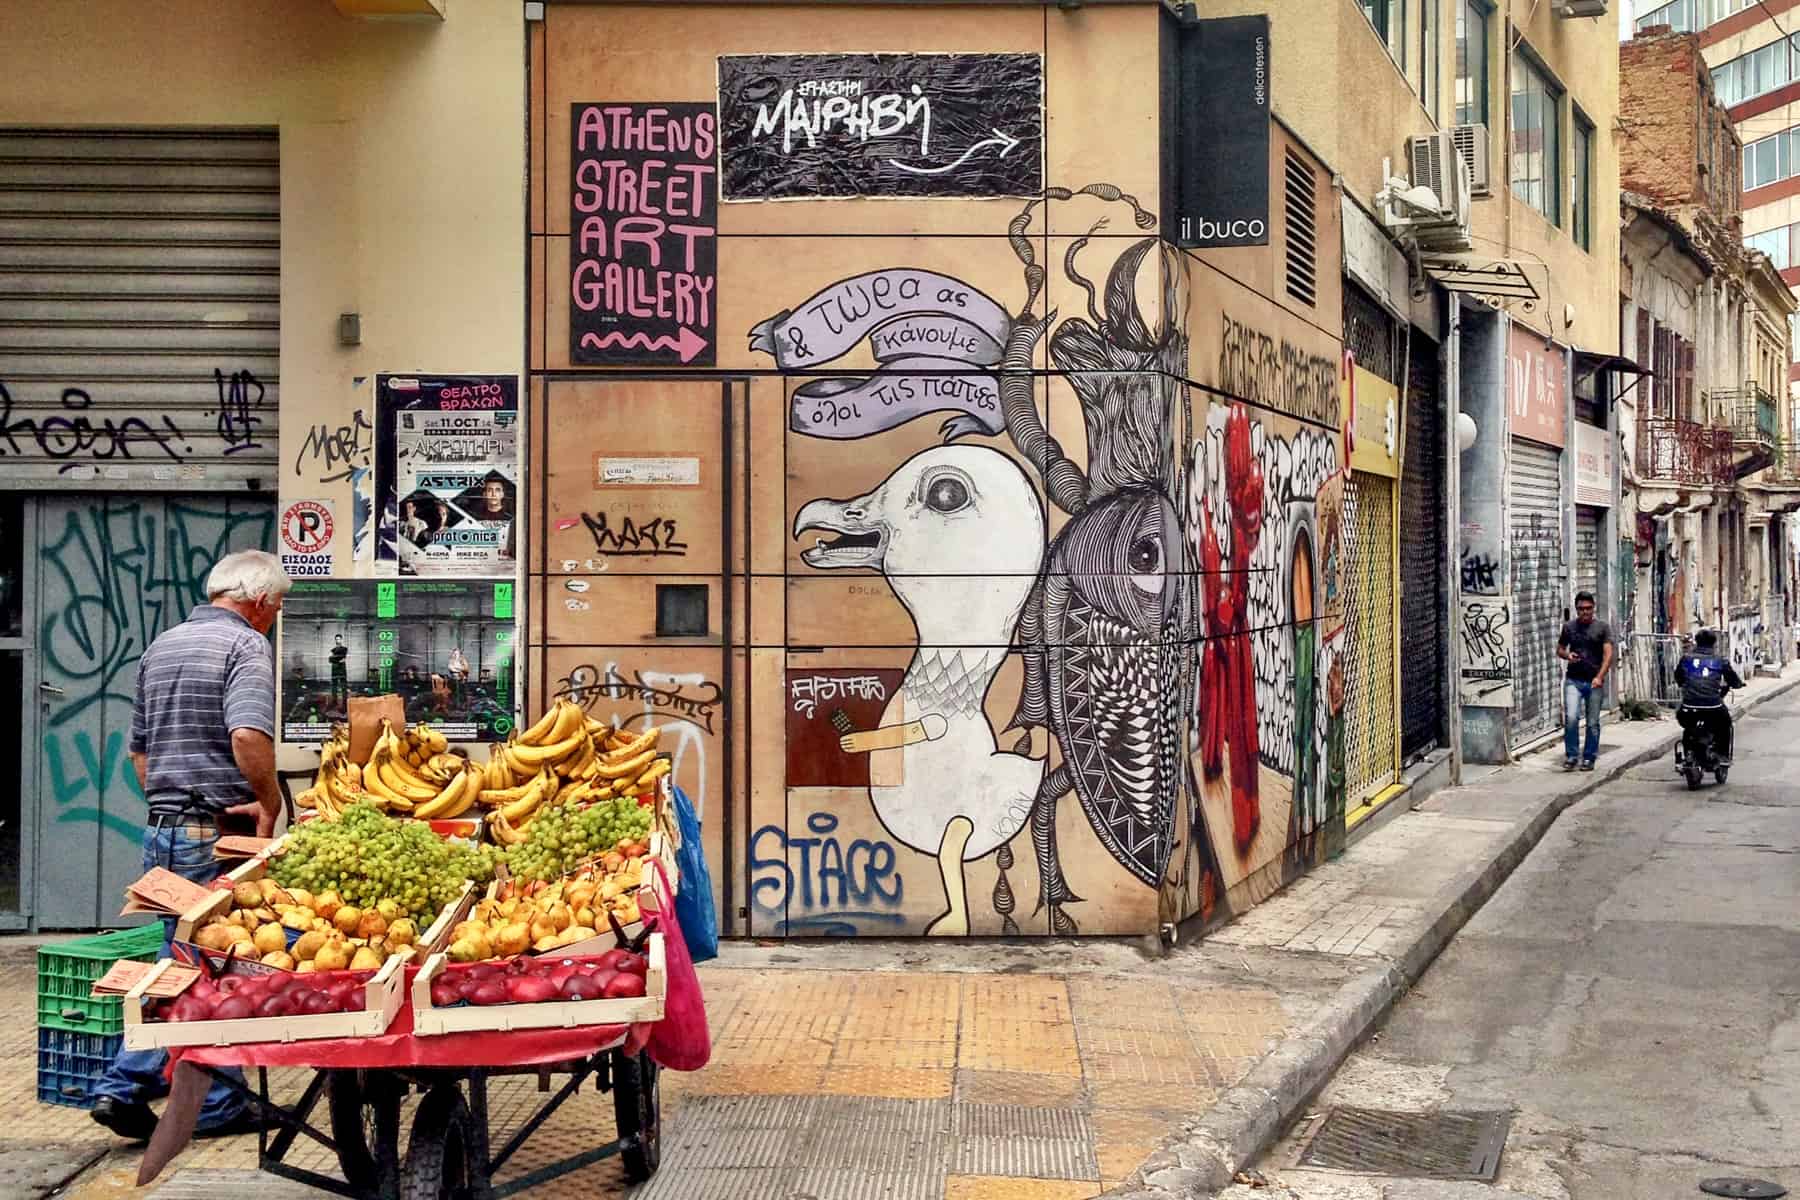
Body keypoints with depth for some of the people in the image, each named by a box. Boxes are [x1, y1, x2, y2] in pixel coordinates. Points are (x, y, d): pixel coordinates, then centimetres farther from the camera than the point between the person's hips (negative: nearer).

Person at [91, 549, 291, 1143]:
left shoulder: (160, 647, 17)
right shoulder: (244, 645, -11)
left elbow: (138, 749, 21)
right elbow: (248, 736, -27)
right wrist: (270, 804, -15)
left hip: (161, 828, 8)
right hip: (216, 835, -8)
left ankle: (124, 1086, 12)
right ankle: (215, 1106, 10)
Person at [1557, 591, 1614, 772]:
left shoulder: (1602, 628, 2)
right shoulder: (1569, 627, 8)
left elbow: (1608, 654, -5)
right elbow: (1559, 649, 18)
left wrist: (1600, 677, -17)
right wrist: (1567, 656, -6)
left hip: (1594, 682, -1)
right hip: (1573, 680, 1)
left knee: (1593, 722, 4)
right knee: (1571, 717, -13)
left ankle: (1589, 757, 15)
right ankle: (1571, 755, -1)